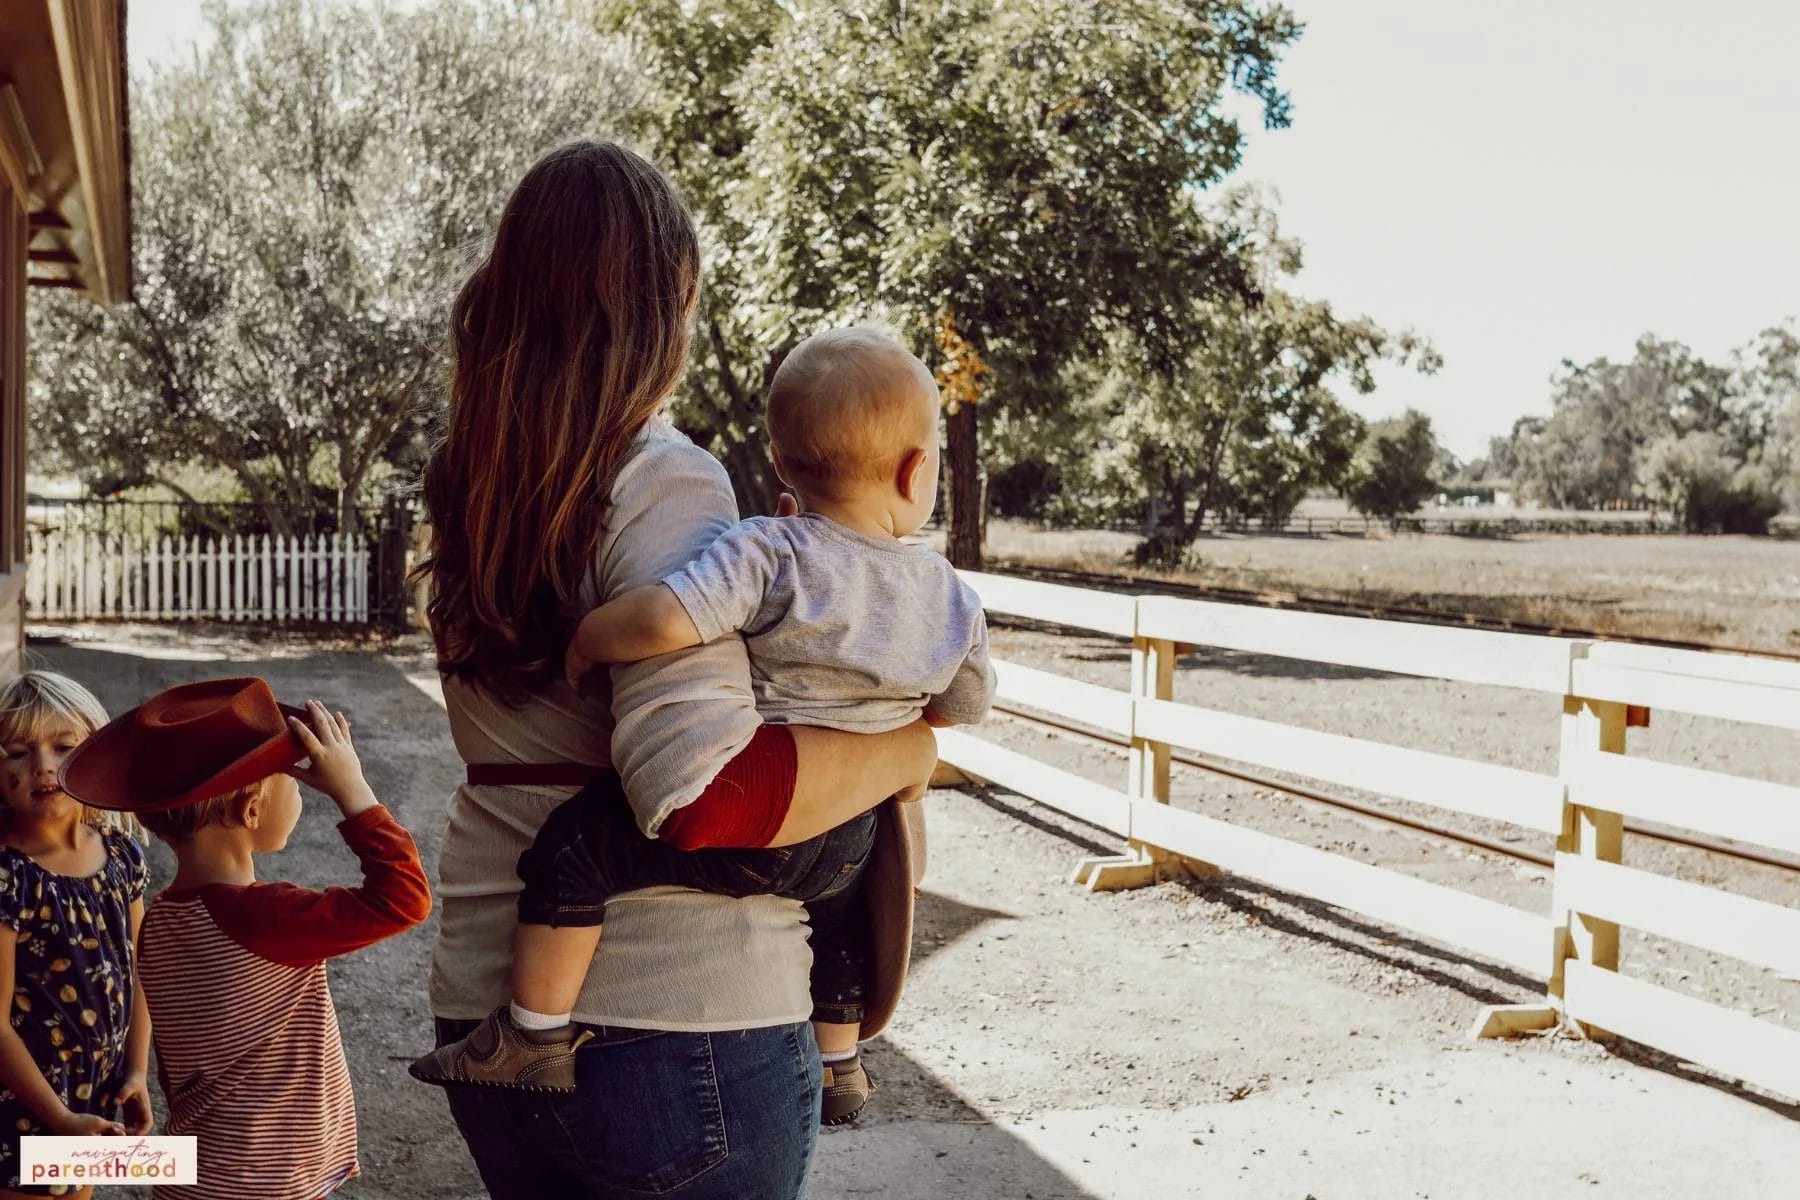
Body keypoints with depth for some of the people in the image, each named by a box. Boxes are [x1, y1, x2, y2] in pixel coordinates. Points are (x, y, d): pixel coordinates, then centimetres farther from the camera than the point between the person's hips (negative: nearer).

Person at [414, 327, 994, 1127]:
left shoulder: (768, 554, -19)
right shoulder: (951, 597, 0)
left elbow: (663, 620, -33)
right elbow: (962, 708, 14)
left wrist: (586, 642, -12)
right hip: (852, 840, 7)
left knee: (574, 843, -1)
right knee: (834, 908, 36)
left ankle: (536, 1037, 4)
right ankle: (838, 1068, 53)